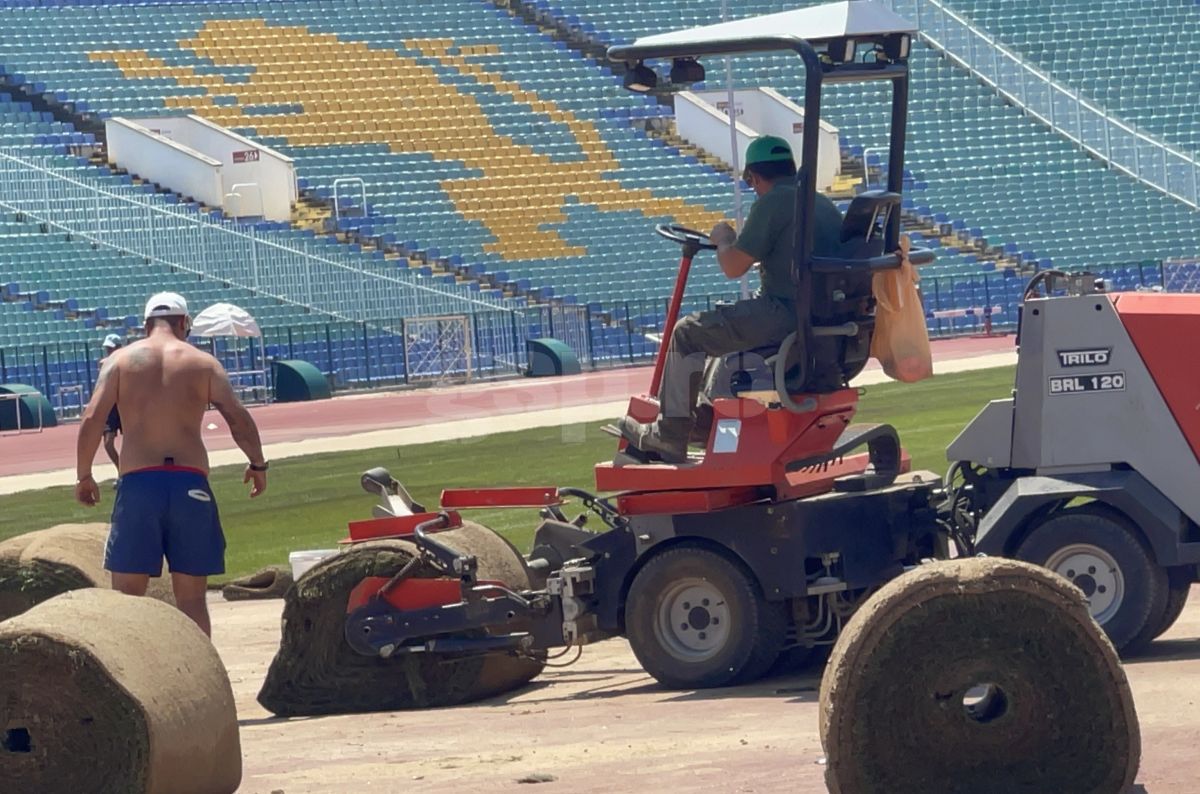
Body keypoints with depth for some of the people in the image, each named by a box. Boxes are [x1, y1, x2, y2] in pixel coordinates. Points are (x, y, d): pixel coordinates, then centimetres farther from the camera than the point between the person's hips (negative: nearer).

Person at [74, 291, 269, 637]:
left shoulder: (122, 360, 7)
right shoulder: (203, 363, 8)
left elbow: (91, 419, -2)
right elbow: (239, 418, -1)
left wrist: (84, 476, 8)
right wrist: (258, 465, 14)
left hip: (138, 482, -1)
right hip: (191, 483, 1)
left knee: (127, 594, 4)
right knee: (191, 597, 7)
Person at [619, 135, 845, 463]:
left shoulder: (772, 203, -10)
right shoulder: (826, 204, 16)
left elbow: (733, 267, -11)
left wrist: (723, 238, 10)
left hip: (786, 315, -9)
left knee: (688, 334, 4)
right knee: (722, 326, 32)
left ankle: (669, 436, 6)